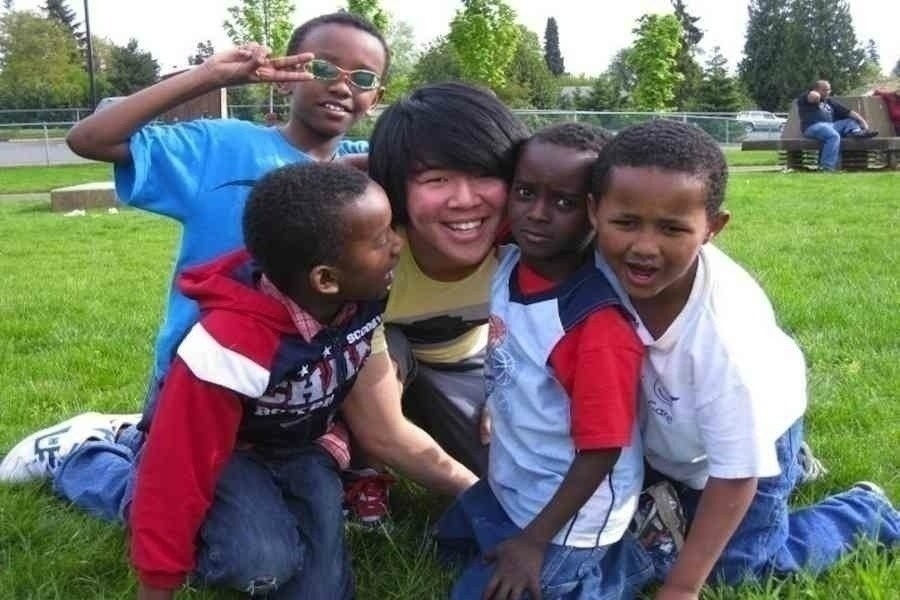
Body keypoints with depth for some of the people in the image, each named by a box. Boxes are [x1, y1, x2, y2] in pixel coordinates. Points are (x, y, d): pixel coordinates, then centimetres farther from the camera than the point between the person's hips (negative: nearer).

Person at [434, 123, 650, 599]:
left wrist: (534, 541, -18)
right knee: (452, 541, 28)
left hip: (569, 519, -8)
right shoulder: (512, 260, -13)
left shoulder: (599, 323, -30)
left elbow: (602, 450, -23)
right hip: (510, 485, 8)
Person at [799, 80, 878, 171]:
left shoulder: (830, 101, 27)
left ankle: (856, 132, -32)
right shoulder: (805, 97, 10)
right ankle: (826, 168, -43)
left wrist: (863, 121, 9)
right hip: (813, 126, -7)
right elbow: (814, 96, -16)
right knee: (834, 136, -33)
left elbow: (849, 112, 22)